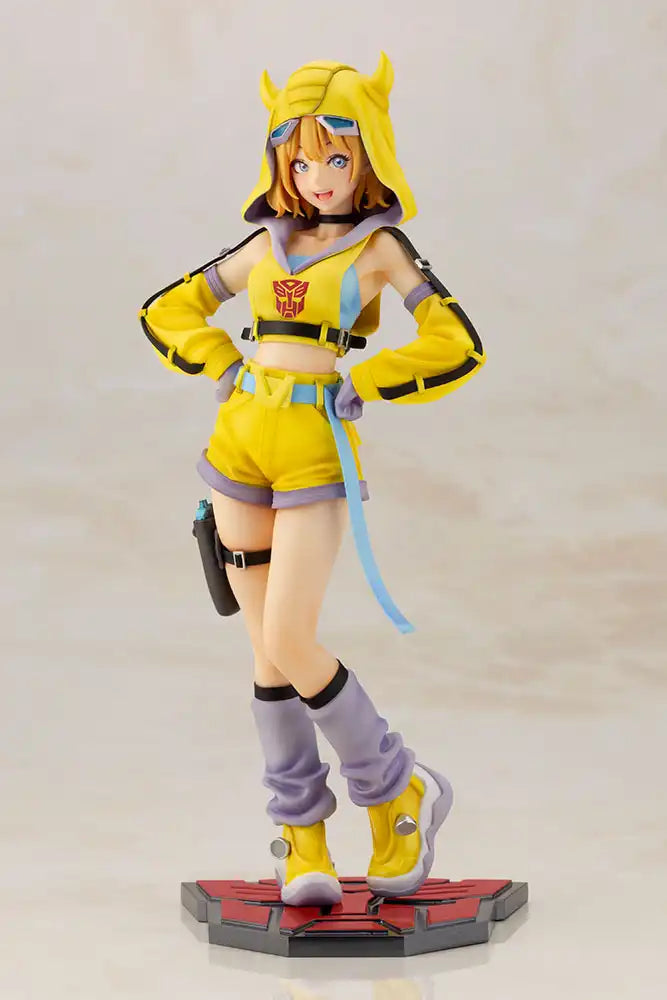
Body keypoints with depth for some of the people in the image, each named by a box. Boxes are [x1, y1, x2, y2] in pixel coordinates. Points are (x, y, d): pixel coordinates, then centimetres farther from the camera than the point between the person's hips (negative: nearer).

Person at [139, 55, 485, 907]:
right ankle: (302, 837, 14)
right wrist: (227, 369, 5)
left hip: (316, 452, -5)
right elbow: (166, 314, 21)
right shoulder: (267, 245, 14)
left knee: (290, 645, -13)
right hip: (241, 441, 5)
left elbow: (457, 348, -8)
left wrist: (357, 387, -9)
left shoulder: (380, 245, 1)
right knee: (267, 648, 5)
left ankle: (400, 792, 8)